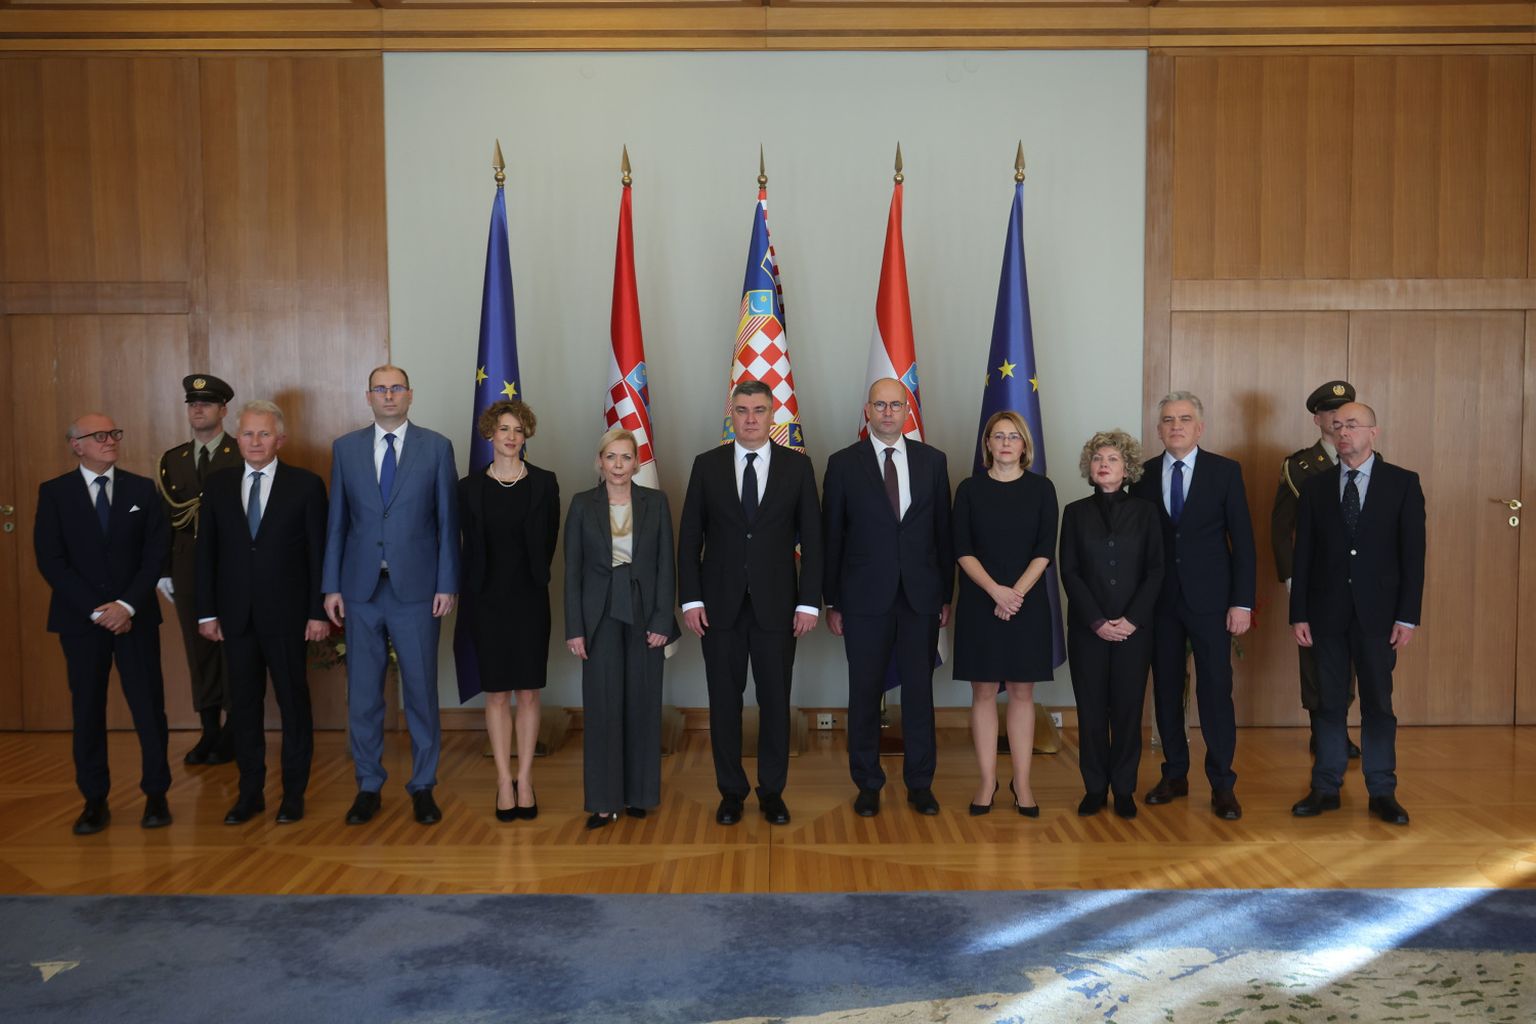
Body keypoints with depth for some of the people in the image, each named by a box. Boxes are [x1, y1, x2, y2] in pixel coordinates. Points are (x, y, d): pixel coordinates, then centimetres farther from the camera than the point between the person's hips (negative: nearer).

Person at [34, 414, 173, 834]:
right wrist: (96, 609, -12)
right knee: (87, 709, 5)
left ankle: (156, 795, 11)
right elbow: (50, 560, -4)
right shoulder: (54, 492, 2)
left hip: (135, 615, 1)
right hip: (80, 617, 0)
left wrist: (128, 605, -11)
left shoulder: (142, 489, 5)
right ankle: (95, 801, 15)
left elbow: (157, 552, 0)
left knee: (148, 705, 0)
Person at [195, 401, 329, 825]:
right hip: (236, 615, 3)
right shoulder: (218, 485, 7)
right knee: (243, 704, 9)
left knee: (294, 703, 6)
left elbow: (319, 552, -4)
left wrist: (318, 611, -8)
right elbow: (206, 551, 8)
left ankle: (294, 791, 18)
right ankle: (250, 792, 21)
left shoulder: (306, 485, -2)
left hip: (287, 615, -3)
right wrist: (206, 611, 3)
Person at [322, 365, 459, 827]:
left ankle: (423, 787, 18)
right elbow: (336, 523, 8)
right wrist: (331, 587, 3)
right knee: (362, 695, 8)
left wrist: (447, 584, -5)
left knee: (421, 692, 5)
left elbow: (447, 521, 0)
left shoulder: (436, 447, 1)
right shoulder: (345, 448, 7)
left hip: (415, 589, -2)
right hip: (361, 590, 2)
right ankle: (368, 787, 22)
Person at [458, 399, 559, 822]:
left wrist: (535, 580, 5)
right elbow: (470, 546, 6)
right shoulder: (471, 487, 3)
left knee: (528, 692, 3)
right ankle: (505, 781, 11)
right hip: (486, 600, 0)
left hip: (530, 600, 0)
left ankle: (524, 779, 12)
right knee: (496, 693, 4)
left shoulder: (544, 483, 1)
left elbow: (548, 540, 4)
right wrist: (468, 594, 4)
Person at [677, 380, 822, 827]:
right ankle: (731, 791, 21)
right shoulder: (707, 465, 3)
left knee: (775, 701, 6)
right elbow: (690, 537, 3)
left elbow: (811, 539, 1)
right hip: (720, 604, 1)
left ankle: (772, 791, 21)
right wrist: (690, 599, -4)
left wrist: (809, 602, -5)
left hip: (776, 604, 0)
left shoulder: (797, 466, 2)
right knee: (724, 701, 7)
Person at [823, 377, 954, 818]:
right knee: (865, 692, 6)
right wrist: (832, 602, 0)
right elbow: (831, 537, 1)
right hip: (866, 597, -1)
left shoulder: (932, 460, 5)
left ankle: (920, 782, 21)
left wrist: (946, 595, 5)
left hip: (921, 596, 2)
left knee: (919, 690, 8)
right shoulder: (843, 464, 0)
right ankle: (868, 784, 20)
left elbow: (944, 531, 7)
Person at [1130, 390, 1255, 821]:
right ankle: (1174, 775, 22)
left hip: (1210, 599, -2)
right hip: (1160, 600, 2)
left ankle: (1222, 784, 10)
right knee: (1166, 689, 9)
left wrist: (1242, 602, -7)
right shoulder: (1144, 475, 4)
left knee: (1216, 691, 0)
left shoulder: (1225, 471, -1)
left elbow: (1242, 540, -2)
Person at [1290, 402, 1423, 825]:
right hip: (1327, 612, 1)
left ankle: (1382, 792, 15)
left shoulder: (1403, 483, 1)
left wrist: (1408, 616, -7)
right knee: (1330, 703, 7)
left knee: (1378, 703, 5)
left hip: (1378, 612, -1)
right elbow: (1303, 554, 5)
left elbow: (1413, 553, -2)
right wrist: (1299, 614, 0)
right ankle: (1326, 788, 16)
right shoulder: (1315, 487, 6)